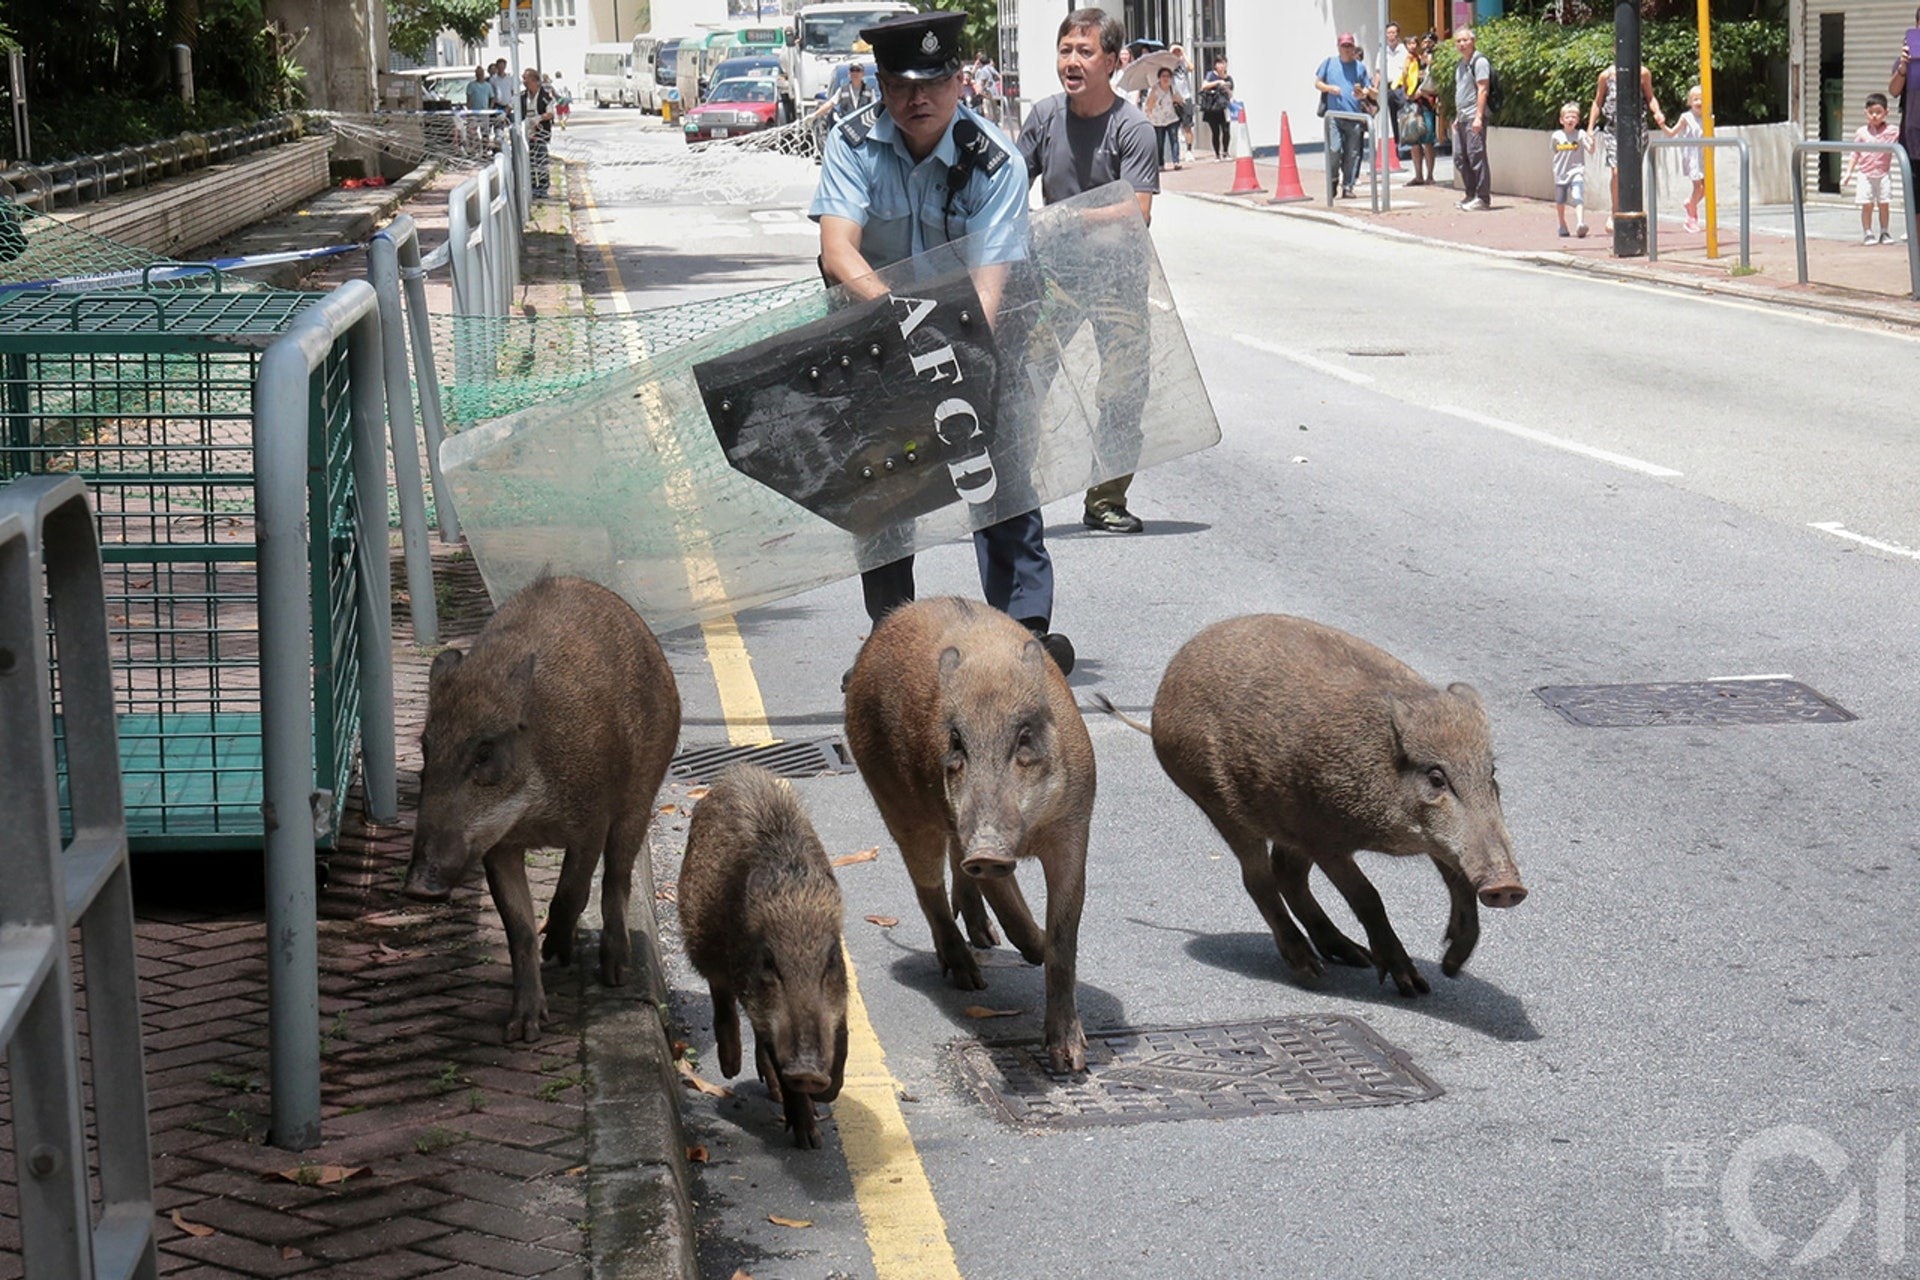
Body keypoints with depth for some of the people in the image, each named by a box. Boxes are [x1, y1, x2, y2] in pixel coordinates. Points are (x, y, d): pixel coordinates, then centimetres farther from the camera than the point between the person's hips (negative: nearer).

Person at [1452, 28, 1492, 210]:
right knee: (1460, 158, 9)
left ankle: (1483, 198, -5)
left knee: (1476, 156, -8)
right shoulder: (1461, 64, 19)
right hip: (1462, 118, 9)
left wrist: (1478, 117, -20)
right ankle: (1471, 195, 17)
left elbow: (1482, 90, -14)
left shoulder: (1479, 61, -8)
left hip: (1474, 117, -9)